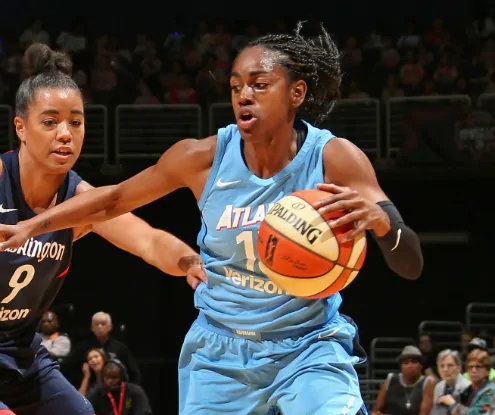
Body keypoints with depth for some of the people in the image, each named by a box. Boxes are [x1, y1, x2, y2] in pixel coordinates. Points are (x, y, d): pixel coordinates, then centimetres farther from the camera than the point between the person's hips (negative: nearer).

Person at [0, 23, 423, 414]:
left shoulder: (334, 158, -16)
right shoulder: (205, 158, -11)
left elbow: (411, 267, -19)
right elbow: (113, 200, 6)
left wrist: (380, 219, -40)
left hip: (309, 350, -2)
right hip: (219, 352, 2)